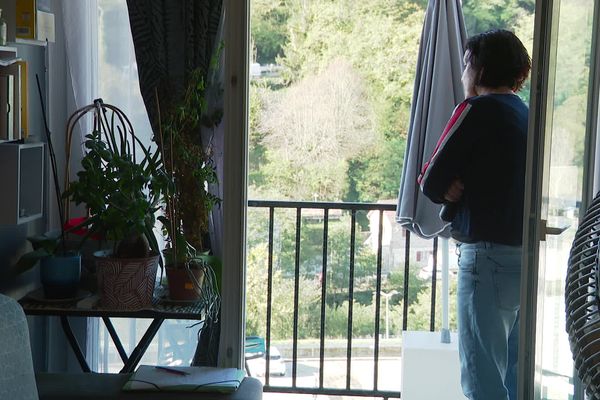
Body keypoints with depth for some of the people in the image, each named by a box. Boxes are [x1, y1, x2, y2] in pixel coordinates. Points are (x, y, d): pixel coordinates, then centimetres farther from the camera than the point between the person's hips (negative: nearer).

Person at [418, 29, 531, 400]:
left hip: (489, 254, -8)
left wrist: (451, 191, 11)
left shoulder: (479, 108, -7)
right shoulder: (526, 115, 15)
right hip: (525, 254, 8)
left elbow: (432, 181, -7)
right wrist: (465, 190, 1)